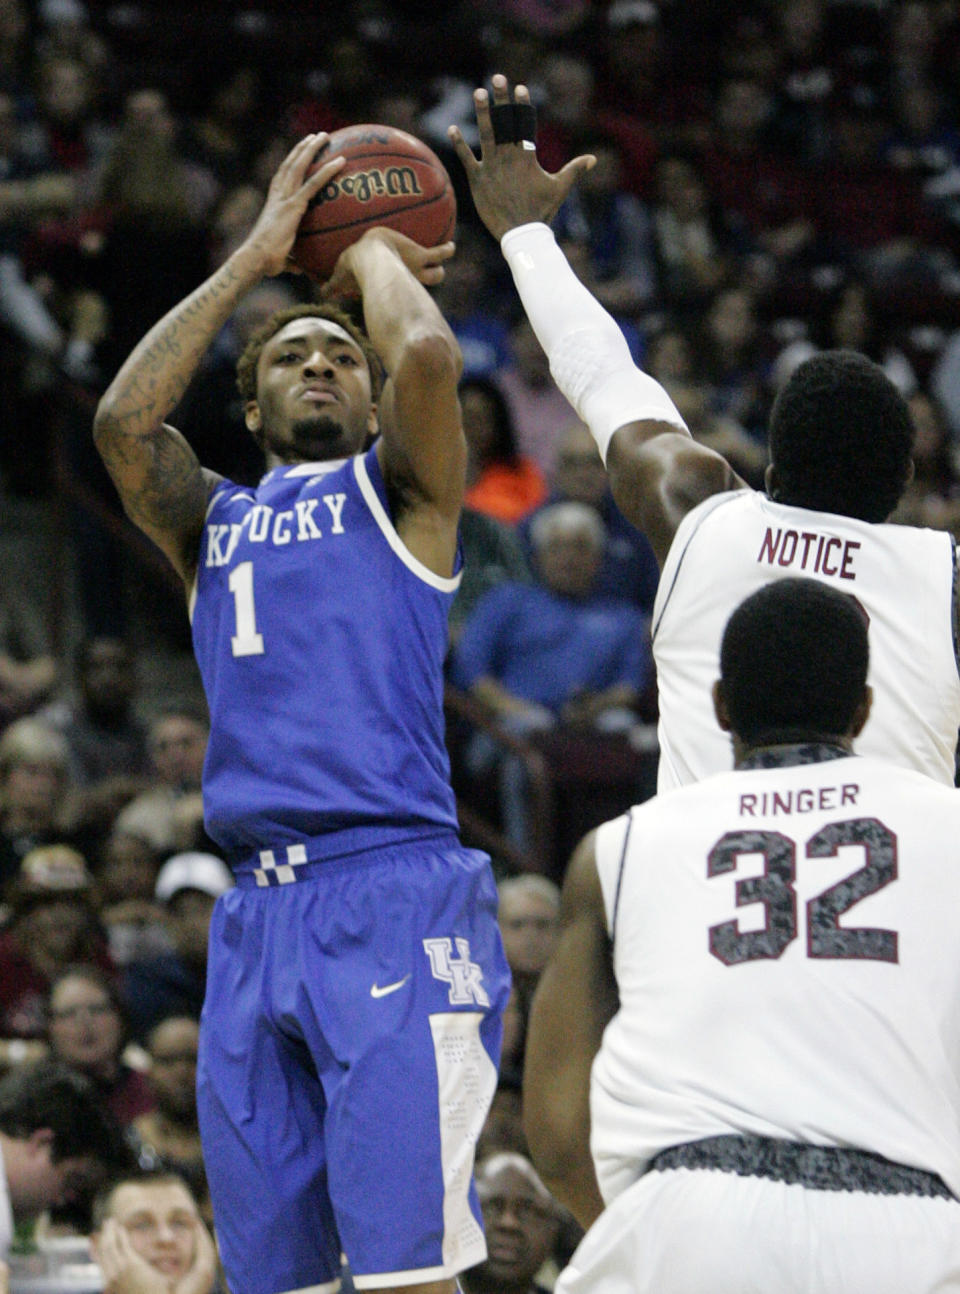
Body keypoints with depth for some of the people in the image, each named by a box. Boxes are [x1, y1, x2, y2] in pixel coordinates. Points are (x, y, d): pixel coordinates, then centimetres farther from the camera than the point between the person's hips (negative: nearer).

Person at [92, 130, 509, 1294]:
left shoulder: (396, 491, 11)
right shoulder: (213, 523, 23)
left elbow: (427, 358, -10)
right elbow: (122, 422, 4)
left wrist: (371, 252, 11)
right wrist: (256, 259, 10)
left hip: (389, 901, -5)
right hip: (256, 914, 5)